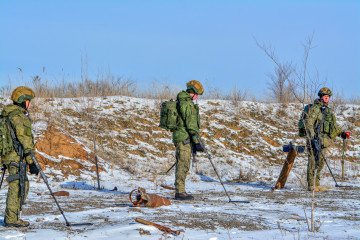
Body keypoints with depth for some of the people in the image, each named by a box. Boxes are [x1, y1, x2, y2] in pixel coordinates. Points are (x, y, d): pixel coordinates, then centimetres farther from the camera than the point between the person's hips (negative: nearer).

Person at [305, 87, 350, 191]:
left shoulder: (328, 110, 20)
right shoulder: (315, 108, -8)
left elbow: (334, 126, 28)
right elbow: (308, 123, -16)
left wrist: (342, 133, 15)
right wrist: (312, 137, -25)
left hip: (323, 140, 9)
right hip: (315, 140, -9)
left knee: (320, 163, 12)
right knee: (313, 163, -9)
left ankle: (316, 184, 19)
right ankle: (311, 186, -9)